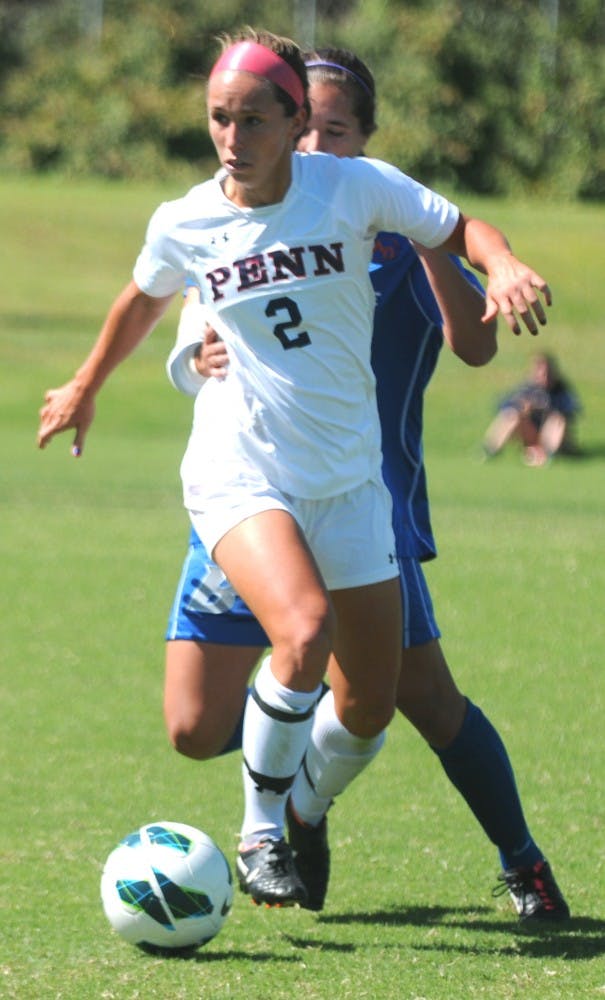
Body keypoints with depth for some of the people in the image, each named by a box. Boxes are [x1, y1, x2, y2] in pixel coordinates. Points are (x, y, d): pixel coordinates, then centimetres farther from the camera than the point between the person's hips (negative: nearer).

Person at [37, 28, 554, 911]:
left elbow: (461, 230, 2)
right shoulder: (184, 224, -4)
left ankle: (304, 817, 35)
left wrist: (505, 267, -22)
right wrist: (85, 388, 32)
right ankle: (259, 834, -11)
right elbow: (144, 299, 17)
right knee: (304, 631, -30)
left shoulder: (354, 187, -9)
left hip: (349, 478, 2)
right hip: (238, 472, -2)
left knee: (369, 707, 4)